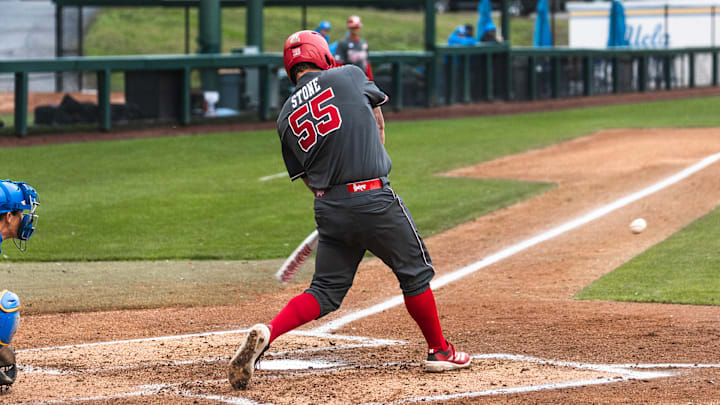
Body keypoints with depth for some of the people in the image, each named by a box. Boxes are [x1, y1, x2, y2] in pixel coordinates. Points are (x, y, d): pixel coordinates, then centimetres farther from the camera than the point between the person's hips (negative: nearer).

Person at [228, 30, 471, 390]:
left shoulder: (286, 118, 10)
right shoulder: (349, 76, 1)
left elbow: (308, 180, 13)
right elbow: (378, 119, 21)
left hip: (328, 208, 4)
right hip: (373, 198, -4)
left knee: (326, 290, 11)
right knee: (415, 271, 13)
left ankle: (267, 332, -10)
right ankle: (439, 351, 21)